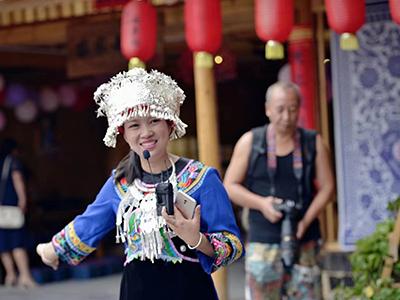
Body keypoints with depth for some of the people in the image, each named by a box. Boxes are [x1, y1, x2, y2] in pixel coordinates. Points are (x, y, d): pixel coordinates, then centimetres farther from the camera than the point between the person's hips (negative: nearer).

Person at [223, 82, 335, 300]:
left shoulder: (313, 143, 6)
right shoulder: (250, 142, 4)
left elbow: (327, 186, 6)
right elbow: (230, 187, 4)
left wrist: (306, 221, -9)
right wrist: (261, 204, -13)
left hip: (304, 242, 1)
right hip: (263, 242, -1)